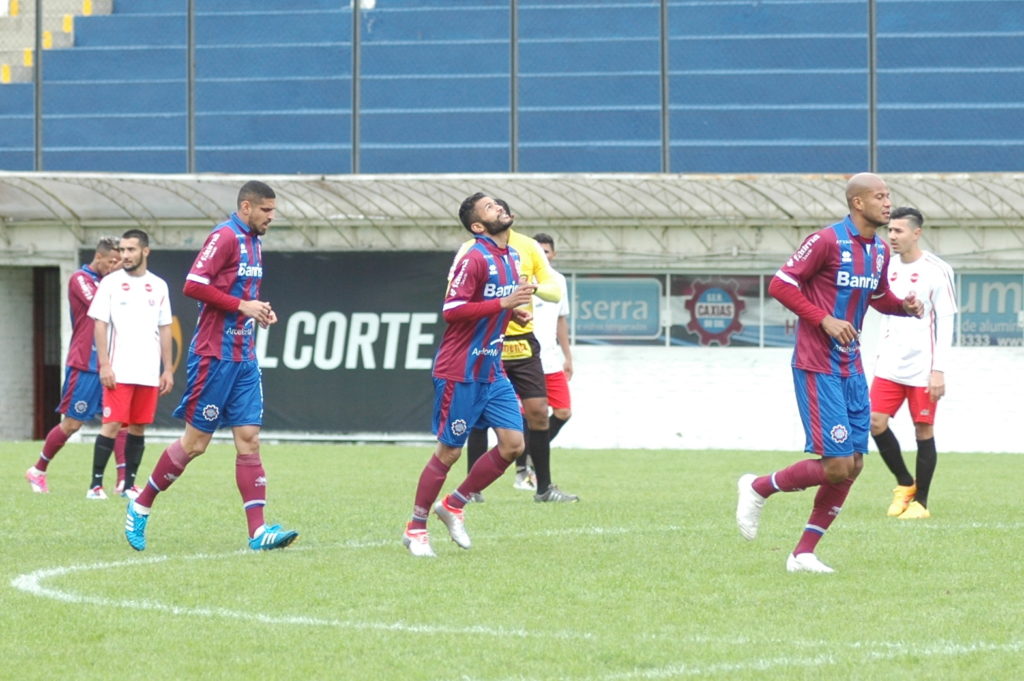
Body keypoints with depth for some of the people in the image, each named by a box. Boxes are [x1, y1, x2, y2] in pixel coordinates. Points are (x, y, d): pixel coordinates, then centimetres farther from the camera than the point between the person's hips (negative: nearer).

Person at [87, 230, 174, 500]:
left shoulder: (159, 286, 10)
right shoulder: (111, 283, 1)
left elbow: (165, 329, 13)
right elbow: (100, 325, -2)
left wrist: (168, 369, 8)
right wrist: (104, 365, -10)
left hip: (149, 373, 3)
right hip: (118, 371, -3)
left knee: (138, 427, 5)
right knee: (112, 424, -9)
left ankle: (129, 484, 12)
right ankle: (96, 484, -6)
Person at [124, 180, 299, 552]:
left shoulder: (253, 242, 16)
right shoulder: (225, 236, -12)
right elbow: (193, 284, -21)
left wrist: (259, 311, 7)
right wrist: (242, 305, -18)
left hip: (244, 359, 8)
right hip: (214, 355, -8)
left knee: (249, 440, 0)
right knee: (195, 442, -3)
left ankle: (258, 532, -5)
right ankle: (140, 508, 12)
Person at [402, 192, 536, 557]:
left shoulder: (512, 257, 11)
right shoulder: (475, 259, -16)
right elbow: (451, 310, -21)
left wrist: (516, 311, 5)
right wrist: (503, 303, -24)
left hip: (492, 370, 8)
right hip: (460, 372, -8)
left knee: (513, 444, 1)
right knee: (448, 451, -2)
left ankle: (453, 505, 17)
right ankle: (415, 529, 11)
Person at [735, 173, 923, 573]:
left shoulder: (879, 251, 9)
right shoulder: (827, 241, -14)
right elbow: (780, 285, -13)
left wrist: (906, 306, 3)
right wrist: (825, 320, -20)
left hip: (851, 368, 8)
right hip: (817, 368, -8)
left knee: (853, 464, 4)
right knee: (838, 463, -13)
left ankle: (804, 554, 11)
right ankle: (757, 488, 9)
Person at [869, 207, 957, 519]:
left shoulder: (936, 271, -8)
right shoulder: (889, 267, 10)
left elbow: (945, 322, -9)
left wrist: (939, 370, -14)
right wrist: (880, 354, 14)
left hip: (922, 367, -6)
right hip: (889, 365, 6)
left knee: (924, 430, 0)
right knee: (876, 422, -4)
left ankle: (920, 501, 10)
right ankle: (904, 484, 15)